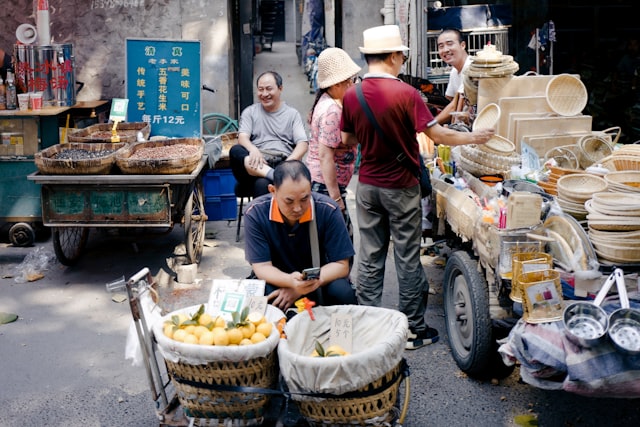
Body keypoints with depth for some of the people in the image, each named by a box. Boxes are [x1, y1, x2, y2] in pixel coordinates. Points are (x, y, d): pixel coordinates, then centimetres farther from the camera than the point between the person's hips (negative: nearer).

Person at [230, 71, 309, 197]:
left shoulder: (292, 114, 16)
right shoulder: (250, 112, 19)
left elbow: (302, 144, 4)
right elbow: (242, 137, 2)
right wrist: (253, 150, -23)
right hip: (257, 164, 2)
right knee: (235, 151, -35)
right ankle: (272, 175, -52)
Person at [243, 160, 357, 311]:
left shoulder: (328, 210, -17)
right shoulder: (255, 213, -17)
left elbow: (341, 265, -13)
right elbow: (262, 267, -16)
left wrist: (298, 288, -26)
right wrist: (290, 281, -39)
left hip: (321, 279, 1)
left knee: (343, 293, -31)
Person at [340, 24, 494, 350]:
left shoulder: (351, 95, -3)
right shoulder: (405, 93, -17)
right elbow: (437, 135, -15)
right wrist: (473, 137, -1)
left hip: (367, 186, 4)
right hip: (401, 188, -4)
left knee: (370, 257, 11)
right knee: (407, 259, 6)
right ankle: (413, 329, 15)